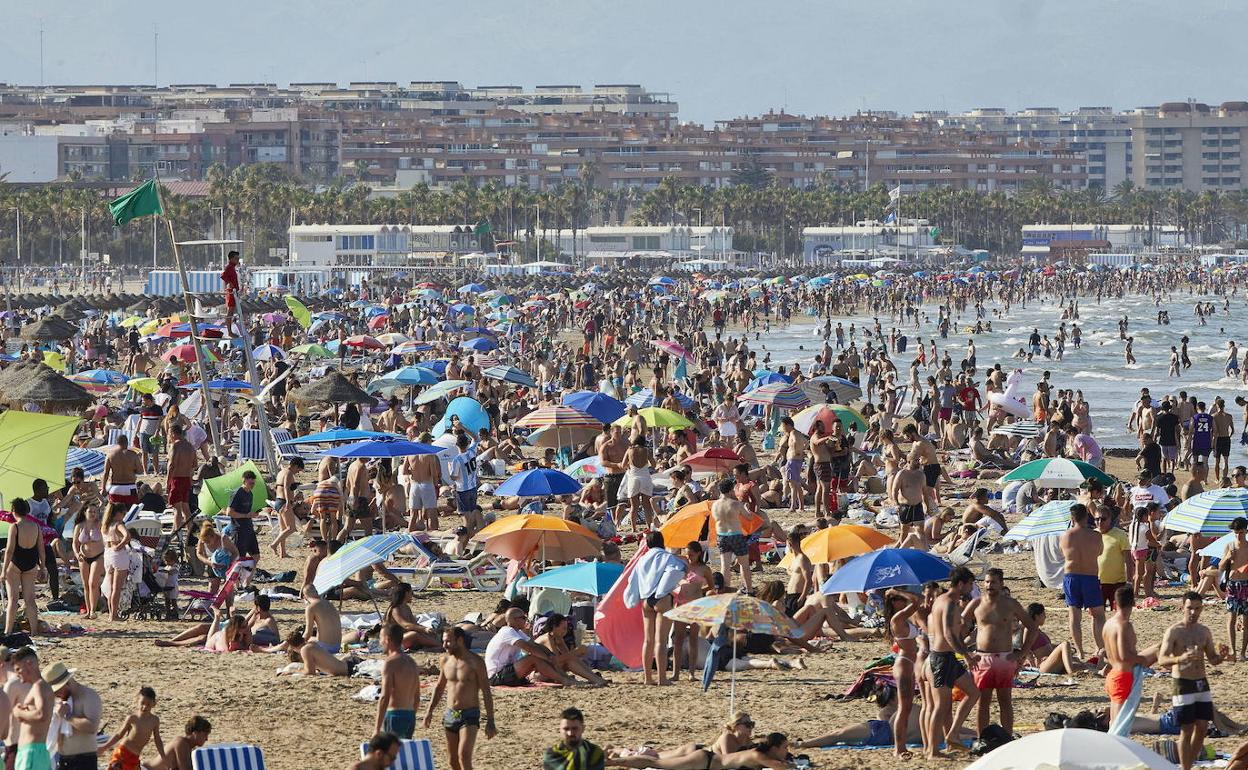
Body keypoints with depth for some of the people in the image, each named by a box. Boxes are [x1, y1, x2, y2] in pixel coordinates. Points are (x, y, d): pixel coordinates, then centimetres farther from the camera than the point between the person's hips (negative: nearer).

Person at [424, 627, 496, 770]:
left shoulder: (475, 661, -9)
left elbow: (486, 692, -8)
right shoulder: (446, 660, 7)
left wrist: (490, 722, -12)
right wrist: (430, 711, 11)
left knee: (464, 755, -20)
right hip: (450, 714, 6)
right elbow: (439, 687, 21)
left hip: (469, 716, -6)